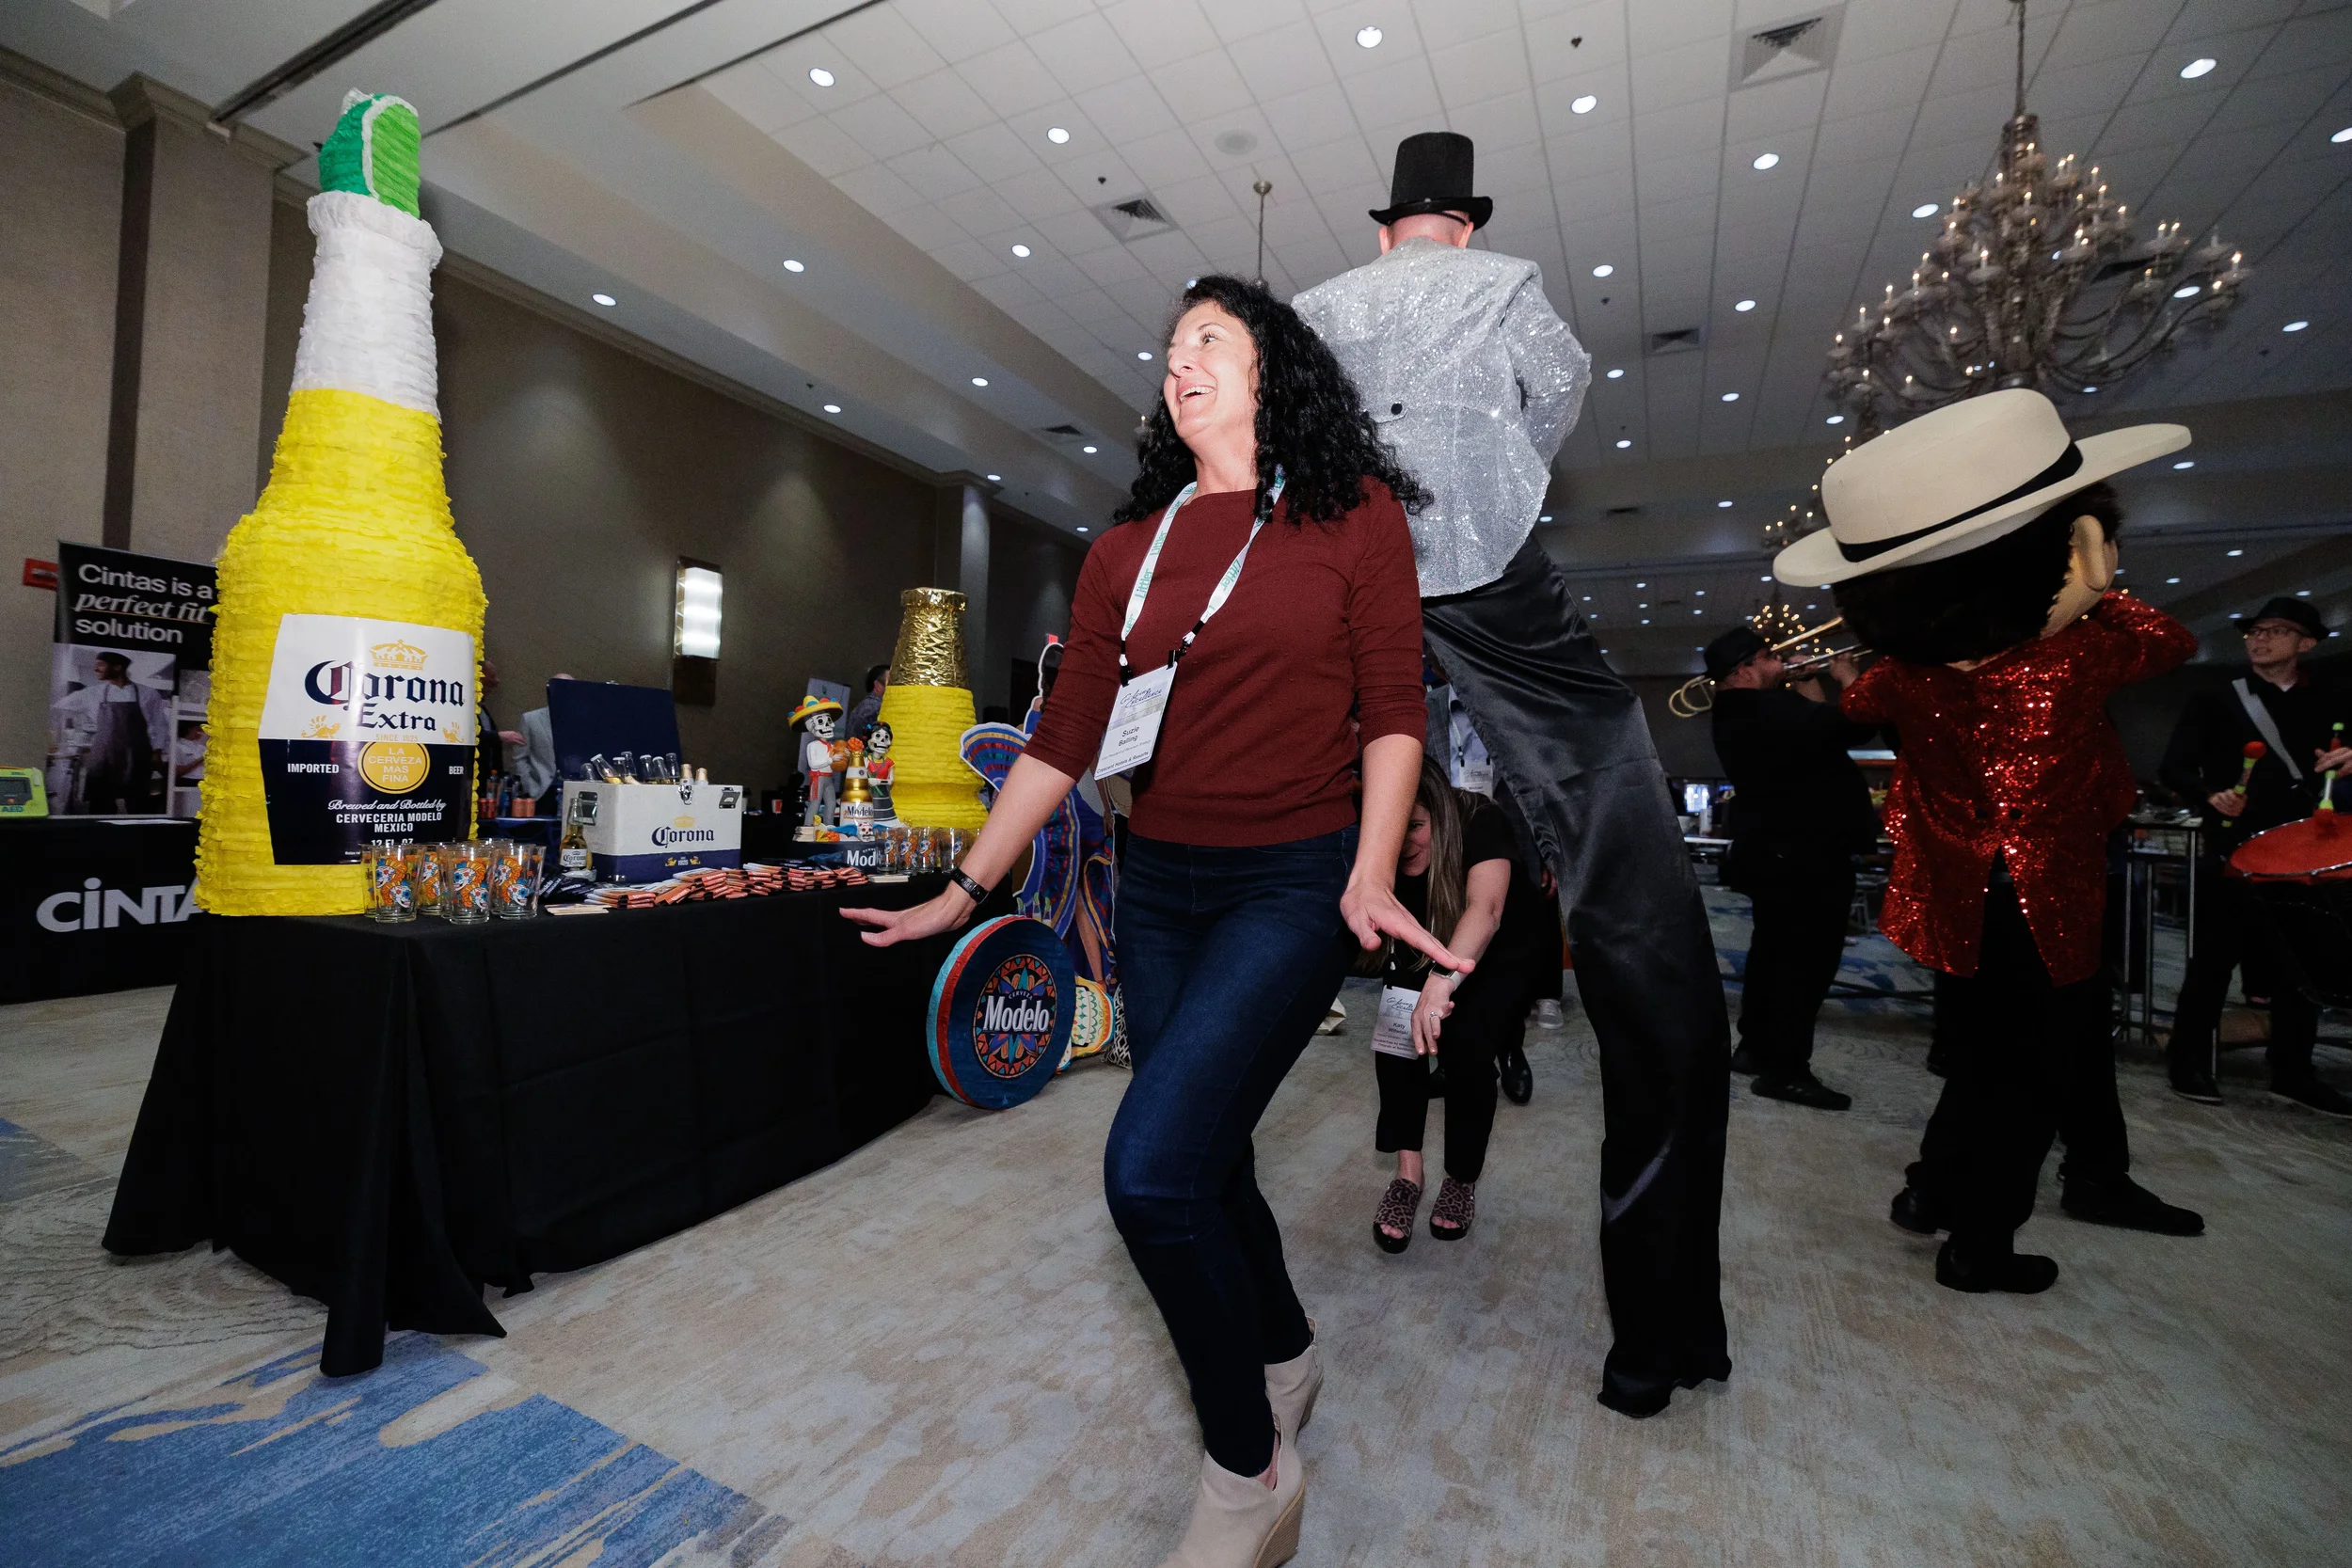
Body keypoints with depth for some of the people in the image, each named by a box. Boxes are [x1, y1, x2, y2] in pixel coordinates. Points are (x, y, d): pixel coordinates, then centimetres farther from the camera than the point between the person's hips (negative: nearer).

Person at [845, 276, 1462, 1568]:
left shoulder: (1354, 512, 1)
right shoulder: (1128, 549, 10)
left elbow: (1391, 709, -2)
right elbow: (1064, 737, 7)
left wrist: (1370, 876, -16)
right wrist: (966, 890, 5)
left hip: (1293, 883, -5)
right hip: (1159, 886, 5)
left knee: (1152, 1168, -16)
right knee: (1206, 1162, 15)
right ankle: (1286, 1355, 45)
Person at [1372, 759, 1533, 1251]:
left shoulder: (1480, 822, -28)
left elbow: (1485, 909, -43)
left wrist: (1442, 982, -58)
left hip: (1490, 967, -2)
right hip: (1415, 968, 3)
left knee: (1465, 1043, -28)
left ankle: (1462, 1181, -7)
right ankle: (1407, 1171, -19)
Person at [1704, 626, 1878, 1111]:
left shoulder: (1740, 714, 11)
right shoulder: (1770, 710, -23)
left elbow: (1814, 728, 21)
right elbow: (1858, 726, -23)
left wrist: (1805, 683, 18)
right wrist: (1846, 677, -6)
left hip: (1775, 852, 11)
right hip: (1807, 856, -11)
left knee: (1775, 952, 17)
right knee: (1807, 960, -5)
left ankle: (1755, 1046, 26)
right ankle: (1785, 1069, 1)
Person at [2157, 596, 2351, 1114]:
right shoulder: (2214, 702, 3)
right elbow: (2172, 768, -1)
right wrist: (2210, 795, -20)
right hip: (2233, 854, -3)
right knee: (2214, 959, 0)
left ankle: (2294, 1071, 20)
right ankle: (2191, 1060, 10)